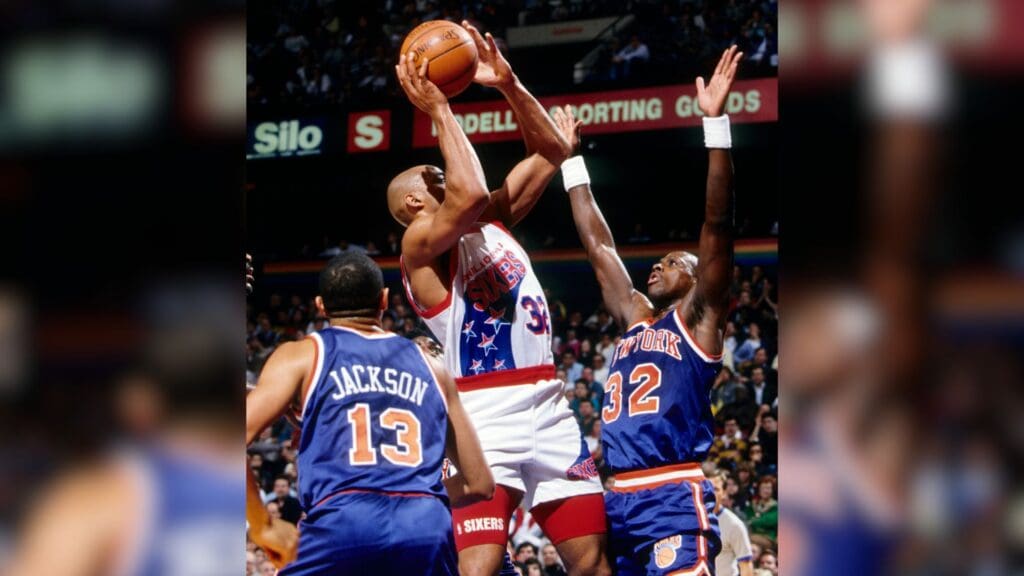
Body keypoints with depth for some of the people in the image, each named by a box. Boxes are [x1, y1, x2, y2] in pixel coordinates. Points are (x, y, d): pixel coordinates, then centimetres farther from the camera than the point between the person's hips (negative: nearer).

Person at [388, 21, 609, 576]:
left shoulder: (493, 226, 18)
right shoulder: (421, 241, -4)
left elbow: (551, 152, 20)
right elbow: (469, 196, -25)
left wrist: (508, 84, 7)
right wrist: (438, 109, -16)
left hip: (548, 408, 8)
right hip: (485, 416, -8)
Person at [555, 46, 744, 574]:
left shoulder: (697, 319, 6)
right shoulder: (635, 319, 23)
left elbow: (717, 226, -5)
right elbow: (598, 244, 30)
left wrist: (715, 124, -12)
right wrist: (569, 159, 34)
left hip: (673, 499, -8)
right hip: (620, 500, 8)